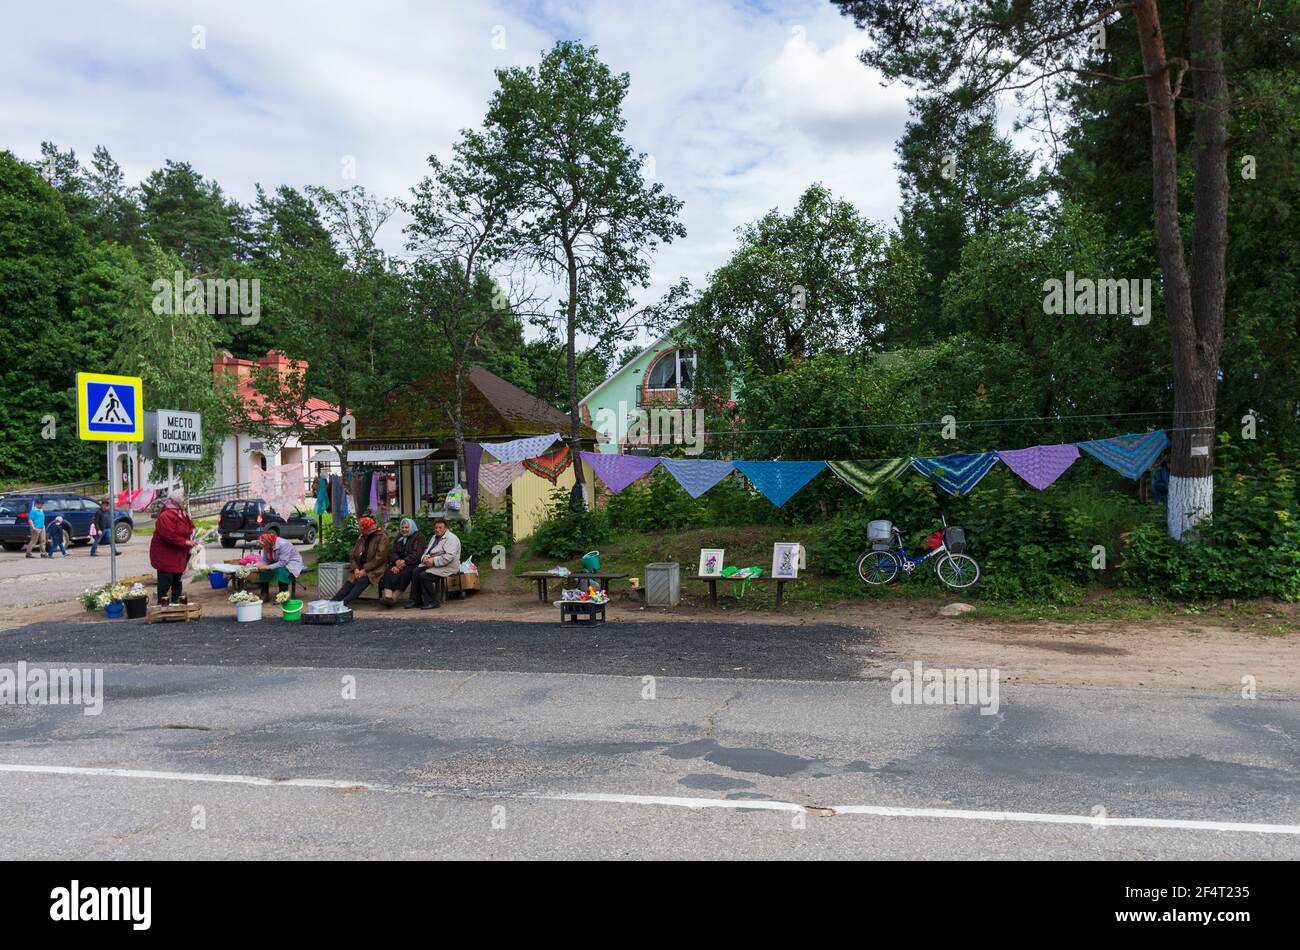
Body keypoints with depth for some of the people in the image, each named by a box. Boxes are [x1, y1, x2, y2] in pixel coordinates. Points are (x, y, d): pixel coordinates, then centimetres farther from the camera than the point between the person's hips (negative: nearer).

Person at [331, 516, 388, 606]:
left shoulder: (382, 537, -5)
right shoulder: (361, 538, 15)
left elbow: (380, 557, -13)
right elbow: (353, 556, 15)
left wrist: (365, 570, -15)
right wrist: (356, 569, -4)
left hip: (375, 570, -6)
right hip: (361, 569, 6)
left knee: (362, 581, -32)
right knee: (349, 583, -19)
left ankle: (344, 602, -45)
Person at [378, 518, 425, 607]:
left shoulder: (419, 537, 2)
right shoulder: (399, 537, 22)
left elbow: (417, 554, -10)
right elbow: (392, 551, 12)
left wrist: (405, 561, -22)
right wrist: (396, 560, -11)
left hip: (412, 563, -5)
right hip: (399, 562, 5)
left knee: (404, 574, -34)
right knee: (388, 572, -25)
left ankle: (393, 598, -37)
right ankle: (387, 596, -43)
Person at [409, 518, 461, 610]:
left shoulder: (451, 539, -13)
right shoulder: (435, 537, 19)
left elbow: (449, 557, -24)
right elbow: (427, 550, 23)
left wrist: (434, 561, -24)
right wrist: (425, 558, -1)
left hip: (446, 567, -9)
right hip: (433, 564, 9)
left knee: (424, 576, -24)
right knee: (416, 571, -10)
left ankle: (432, 602, -13)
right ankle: (416, 600, -5)